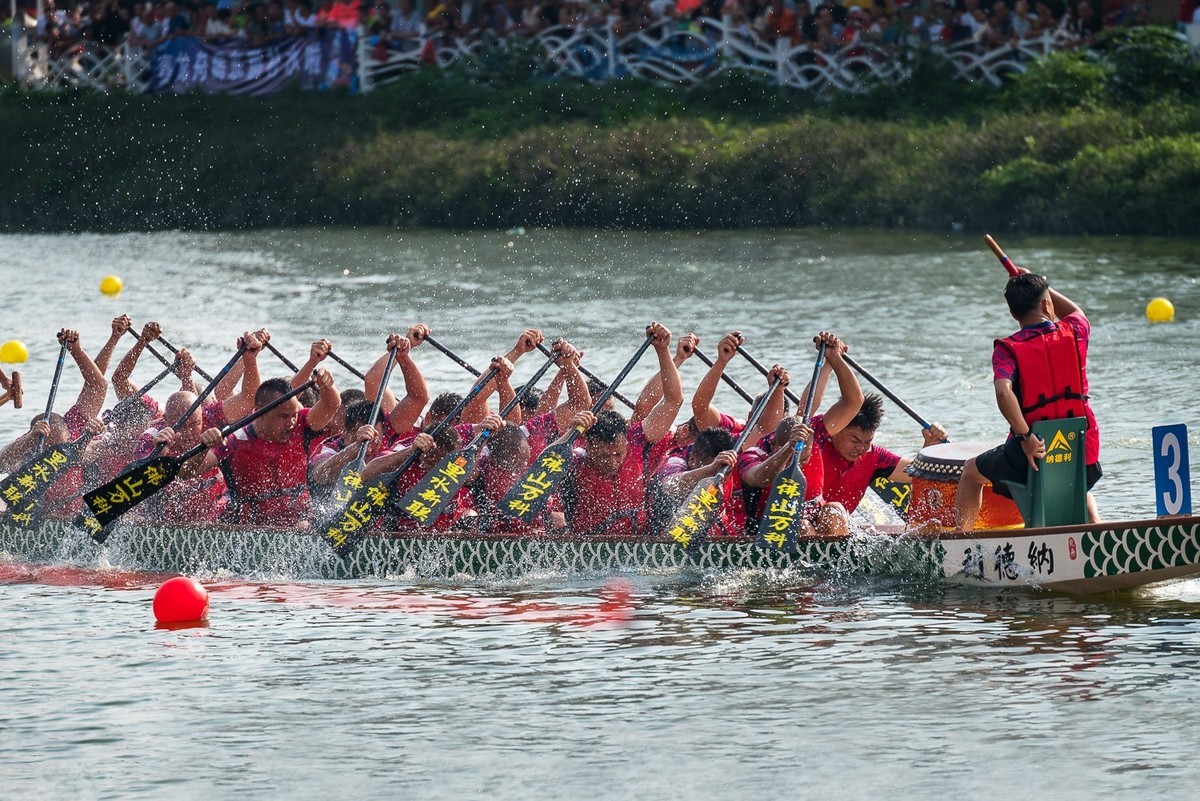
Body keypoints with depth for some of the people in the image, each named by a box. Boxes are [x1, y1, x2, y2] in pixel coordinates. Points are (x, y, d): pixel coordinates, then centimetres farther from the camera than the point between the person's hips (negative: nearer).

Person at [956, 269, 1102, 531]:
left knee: (971, 473, 25)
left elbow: (1003, 392, -27)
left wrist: (1025, 437, -27)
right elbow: (1076, 312, 27)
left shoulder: (1007, 350, -8)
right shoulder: (1074, 333, 1)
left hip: (1031, 451, -3)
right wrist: (1039, 284, 30)